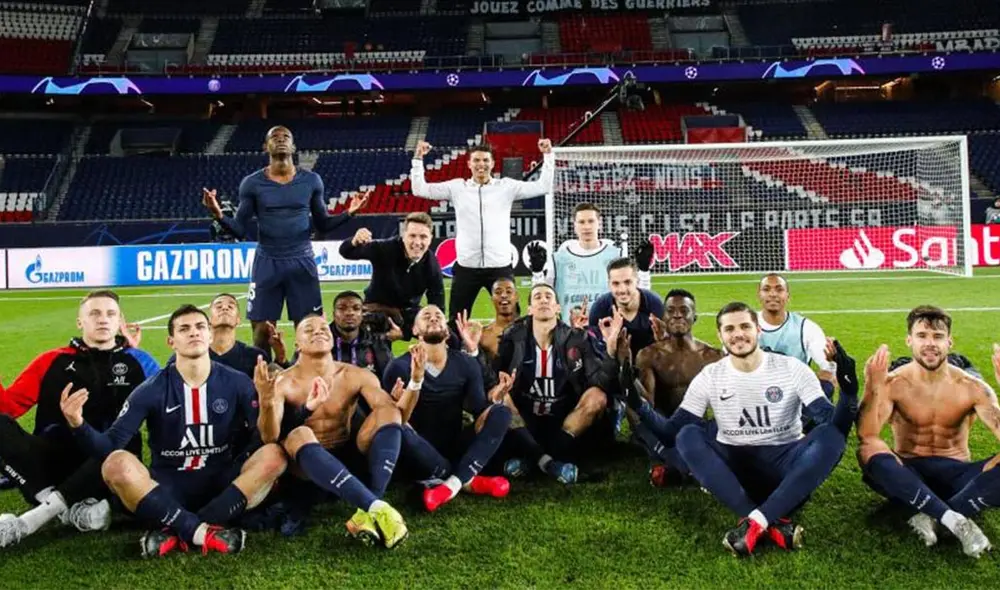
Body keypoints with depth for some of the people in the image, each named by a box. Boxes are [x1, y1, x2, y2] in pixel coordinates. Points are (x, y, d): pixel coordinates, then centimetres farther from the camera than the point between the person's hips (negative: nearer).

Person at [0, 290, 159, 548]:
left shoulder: (138, 362, 8)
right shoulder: (53, 361, 11)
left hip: (109, 466, -2)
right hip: (55, 460, 2)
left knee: (124, 448, -36)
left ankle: (27, 521, -31)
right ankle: (72, 508, -33)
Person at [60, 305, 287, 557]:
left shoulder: (237, 383, -2)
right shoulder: (152, 390, -4)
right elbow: (110, 445, -8)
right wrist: (79, 425, -26)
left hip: (223, 486, 1)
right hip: (167, 488, -1)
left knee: (274, 455, -27)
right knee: (116, 464, -29)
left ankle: (176, 531, -27)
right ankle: (202, 530, -31)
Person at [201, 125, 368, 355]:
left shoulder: (311, 180, 2)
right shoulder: (252, 183, 0)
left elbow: (322, 224, 9)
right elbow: (240, 230, 1)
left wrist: (348, 213, -7)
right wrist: (219, 215, -18)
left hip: (302, 262, 0)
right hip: (267, 263, 0)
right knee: (262, 331, 2)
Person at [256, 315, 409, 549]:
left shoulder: (356, 376, -2)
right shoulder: (283, 383, -8)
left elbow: (395, 418, -10)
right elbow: (270, 439, -22)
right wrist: (266, 401, -41)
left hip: (349, 458, 2)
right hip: (307, 464, -2)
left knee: (387, 412, -21)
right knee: (299, 435, -35)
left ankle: (367, 513, -35)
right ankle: (377, 507, -47)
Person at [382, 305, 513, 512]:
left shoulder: (466, 364, 2)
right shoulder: (400, 366, -7)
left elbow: (480, 414, -3)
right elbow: (397, 420, -18)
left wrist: (494, 399, -25)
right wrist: (416, 380, -32)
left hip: (455, 447, 3)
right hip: (421, 454, -3)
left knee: (501, 412, -19)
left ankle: (454, 483, -31)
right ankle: (468, 480, -21)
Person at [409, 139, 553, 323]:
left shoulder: (506, 186, 4)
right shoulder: (456, 187, 5)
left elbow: (543, 186, 3)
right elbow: (419, 189, 6)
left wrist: (548, 155, -3)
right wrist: (418, 159, 1)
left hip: (500, 266, -1)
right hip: (466, 267, 1)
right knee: (456, 321, 8)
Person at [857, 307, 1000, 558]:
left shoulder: (972, 387, -4)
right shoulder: (893, 384, -8)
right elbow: (866, 435, -24)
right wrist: (873, 386, -36)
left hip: (955, 474, 1)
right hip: (909, 476, -1)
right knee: (868, 451, -34)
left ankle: (930, 517, -26)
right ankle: (955, 519, -34)